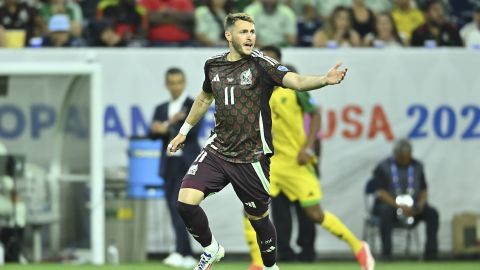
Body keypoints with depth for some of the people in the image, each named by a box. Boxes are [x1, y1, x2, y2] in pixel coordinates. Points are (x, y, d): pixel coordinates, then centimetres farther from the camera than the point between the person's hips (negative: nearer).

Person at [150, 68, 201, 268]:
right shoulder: (161, 109, 16)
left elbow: (193, 130, -12)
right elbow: (154, 132, 4)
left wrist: (167, 129, -10)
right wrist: (172, 122, -13)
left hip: (188, 163, -6)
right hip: (169, 164, 6)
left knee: (179, 204, -19)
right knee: (173, 208, 4)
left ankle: (180, 252, -26)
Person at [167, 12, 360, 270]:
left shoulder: (260, 64, -12)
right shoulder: (214, 65, 3)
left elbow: (295, 81, -29)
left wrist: (325, 79, -48)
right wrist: (184, 131, 32)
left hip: (251, 157, -3)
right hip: (218, 150, 3)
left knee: (258, 218, 8)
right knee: (185, 202, -12)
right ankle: (211, 249, 16)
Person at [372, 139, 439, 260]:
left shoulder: (417, 166, 11)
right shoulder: (383, 167, -2)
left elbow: (423, 190, 12)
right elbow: (381, 192, -10)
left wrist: (421, 204, -11)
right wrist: (400, 206, -23)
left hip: (413, 206, 3)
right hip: (390, 204, -3)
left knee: (432, 213, -23)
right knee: (386, 212, -38)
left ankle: (431, 253, -23)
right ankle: (386, 253, -36)